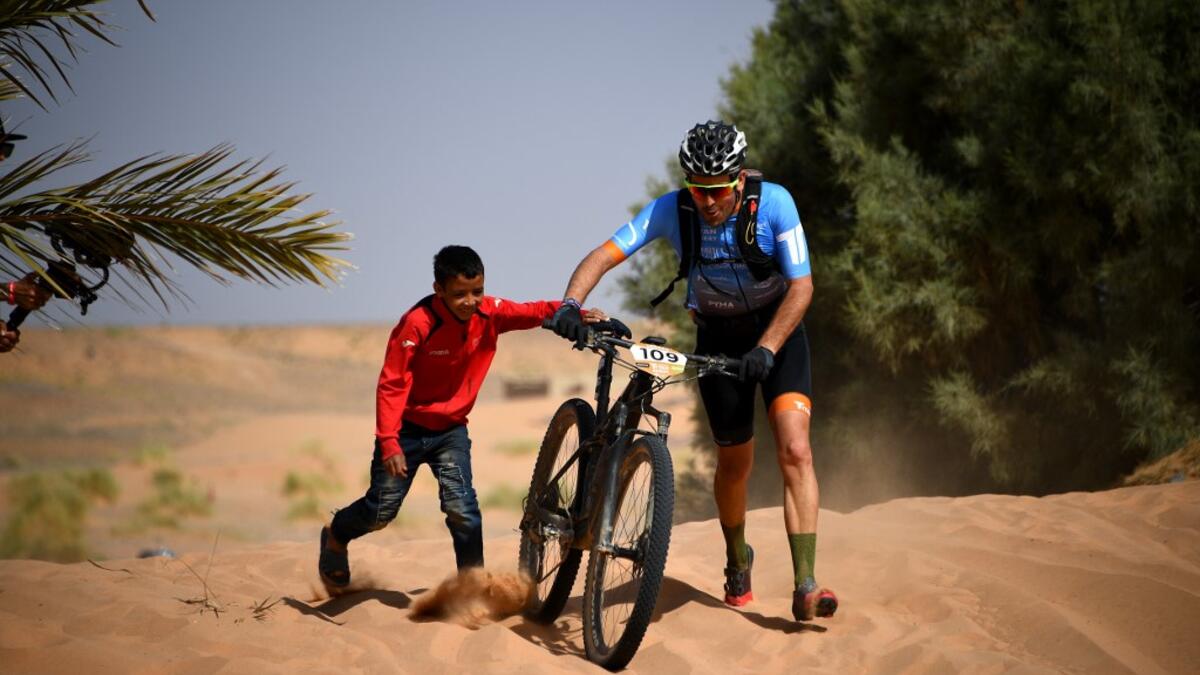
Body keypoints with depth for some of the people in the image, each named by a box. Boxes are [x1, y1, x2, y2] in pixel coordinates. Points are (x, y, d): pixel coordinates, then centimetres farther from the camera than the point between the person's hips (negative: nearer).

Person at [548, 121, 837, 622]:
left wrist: (766, 349, -35)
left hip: (778, 330, -2)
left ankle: (805, 586, -22)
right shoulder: (672, 210, -19)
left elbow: (801, 286, -24)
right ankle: (737, 561, 39)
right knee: (734, 462, 10)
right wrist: (570, 304, -40)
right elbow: (604, 256, -23)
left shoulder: (773, 203, -23)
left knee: (795, 449, -19)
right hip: (719, 339, 2)